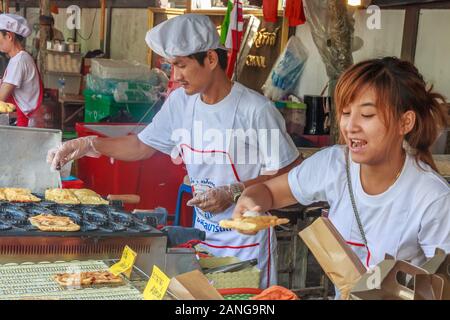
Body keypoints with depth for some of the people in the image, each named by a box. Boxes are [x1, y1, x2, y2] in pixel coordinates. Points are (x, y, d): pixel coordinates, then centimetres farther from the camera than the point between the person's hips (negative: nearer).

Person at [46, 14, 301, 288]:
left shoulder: (255, 110, -20)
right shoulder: (180, 102, -1)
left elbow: (290, 174, -15)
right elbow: (141, 147, 10)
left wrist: (233, 193, -23)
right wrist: (87, 145, -3)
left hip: (247, 243, -5)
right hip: (203, 235, 5)